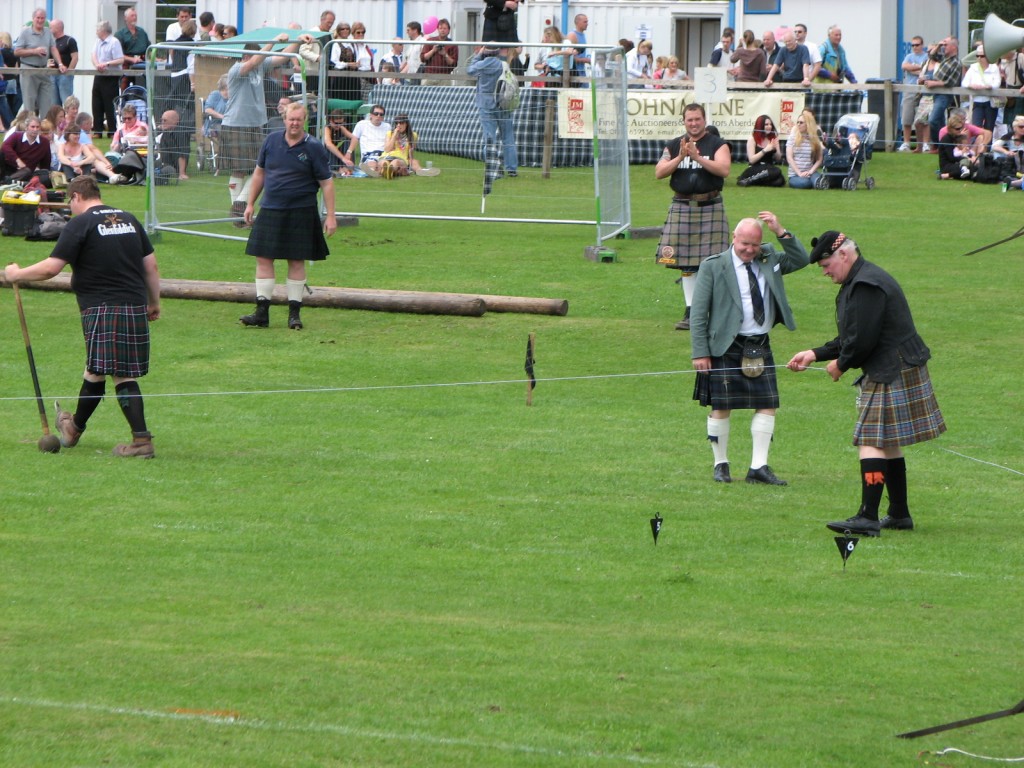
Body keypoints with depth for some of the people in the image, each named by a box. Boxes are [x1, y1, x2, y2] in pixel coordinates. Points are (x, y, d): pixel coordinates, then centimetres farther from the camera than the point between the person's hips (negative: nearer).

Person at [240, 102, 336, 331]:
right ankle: (262, 313, 1)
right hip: (270, 210, 3)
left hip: (301, 212, -3)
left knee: (296, 261, 2)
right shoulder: (272, 141, 5)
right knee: (263, 259, -1)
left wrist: (330, 216, -8)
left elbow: (327, 183, -3)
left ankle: (294, 313, 9)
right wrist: (250, 204, 14)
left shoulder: (313, 148, -4)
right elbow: (259, 173, 15)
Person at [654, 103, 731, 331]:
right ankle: (691, 313, 9)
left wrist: (697, 157, -24)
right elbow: (659, 172, -1)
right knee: (687, 263, 4)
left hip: (710, 208, -3)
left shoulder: (717, 144, 1)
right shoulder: (673, 146, 11)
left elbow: (724, 170, -15)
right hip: (681, 207, 3)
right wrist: (680, 157, -15)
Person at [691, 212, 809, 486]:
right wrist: (700, 353, -10)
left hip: (760, 347, 4)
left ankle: (759, 467, 4)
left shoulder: (769, 260, 9)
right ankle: (720, 464, 14)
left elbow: (801, 260, 8)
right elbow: (698, 313, -5)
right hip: (726, 349, -4)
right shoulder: (713, 267, -5)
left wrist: (782, 232, -5)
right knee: (721, 407, -1)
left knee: (768, 405, 0)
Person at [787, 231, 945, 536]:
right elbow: (852, 337, 21)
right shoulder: (857, 282, 16)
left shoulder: (867, 285, -18)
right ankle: (899, 514, 22)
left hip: (891, 374, -11)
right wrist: (816, 354, 13)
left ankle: (868, 517, -16)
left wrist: (841, 364, -6)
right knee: (887, 443, 16)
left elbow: (862, 339, -24)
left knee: (872, 441, -13)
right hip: (889, 373, 11)